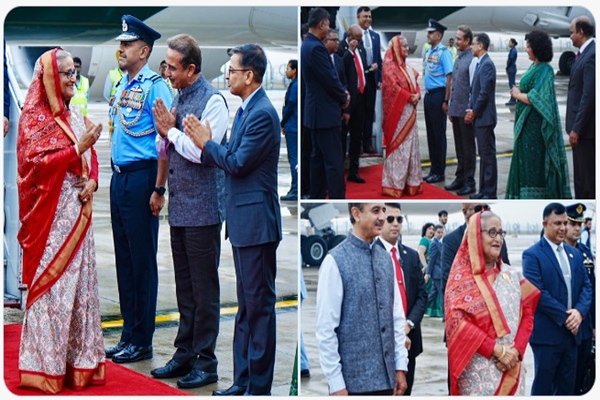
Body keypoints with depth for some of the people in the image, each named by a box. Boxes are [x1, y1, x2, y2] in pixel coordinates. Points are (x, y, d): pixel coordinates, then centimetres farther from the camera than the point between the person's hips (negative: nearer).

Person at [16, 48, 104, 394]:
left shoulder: (75, 114, 14)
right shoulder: (34, 117, -7)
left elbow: (91, 156, 15)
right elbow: (36, 162, -15)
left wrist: (92, 180, -5)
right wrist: (78, 149, -22)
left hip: (78, 211, 7)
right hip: (50, 214, -7)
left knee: (81, 280, 8)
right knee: (51, 283, -4)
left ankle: (80, 359, 17)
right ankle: (46, 365, 4)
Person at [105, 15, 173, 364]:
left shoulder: (155, 86, -12)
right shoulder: (123, 85, 14)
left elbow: (165, 141, -16)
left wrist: (158, 189, -19)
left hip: (141, 178, -9)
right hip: (120, 177, 9)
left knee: (142, 260, -2)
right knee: (124, 258, 13)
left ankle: (142, 342, 7)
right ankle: (128, 335, 22)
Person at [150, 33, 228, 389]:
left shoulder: (212, 100, -13)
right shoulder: (178, 98, 12)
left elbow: (201, 151, -22)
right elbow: (165, 153, 17)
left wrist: (171, 130, -11)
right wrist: (164, 134, -3)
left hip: (202, 208, -8)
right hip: (180, 206, 8)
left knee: (204, 288, 0)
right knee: (185, 286, 15)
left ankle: (206, 363, 8)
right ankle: (185, 355, 24)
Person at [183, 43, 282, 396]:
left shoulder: (263, 113, -16)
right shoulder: (246, 111, 15)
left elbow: (238, 163, -18)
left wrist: (207, 143, -6)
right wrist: (204, 144, 2)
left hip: (256, 221, -10)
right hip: (243, 222, 10)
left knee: (259, 304, -4)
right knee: (246, 306, 14)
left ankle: (259, 387, 3)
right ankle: (243, 382, 21)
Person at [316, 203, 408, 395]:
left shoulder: (386, 258, 8)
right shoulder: (335, 260, -11)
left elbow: (397, 316, 12)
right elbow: (326, 329, -11)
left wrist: (400, 366, 7)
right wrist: (336, 383, -12)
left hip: (386, 375, 5)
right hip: (353, 379, -5)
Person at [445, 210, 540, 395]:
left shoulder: (512, 274, 9)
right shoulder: (461, 276, -4)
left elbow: (527, 313, 8)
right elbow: (457, 322, -13)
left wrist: (516, 350, -8)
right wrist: (498, 350, -17)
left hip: (512, 367, 4)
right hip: (478, 371, -4)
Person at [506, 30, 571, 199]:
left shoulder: (545, 70, -16)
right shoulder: (534, 67, 12)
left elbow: (536, 99, -22)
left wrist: (518, 94, -8)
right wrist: (518, 92, -2)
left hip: (535, 125, -9)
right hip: (526, 122, 9)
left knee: (534, 161, -3)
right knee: (525, 160, 14)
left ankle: (534, 197, 3)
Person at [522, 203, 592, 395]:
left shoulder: (575, 254, 14)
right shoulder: (532, 255, -7)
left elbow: (586, 286, 9)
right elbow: (537, 292, -16)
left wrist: (579, 311, -10)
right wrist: (565, 316, -16)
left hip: (571, 332, 6)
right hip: (547, 333, -6)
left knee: (567, 387, 12)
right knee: (543, 387, 2)